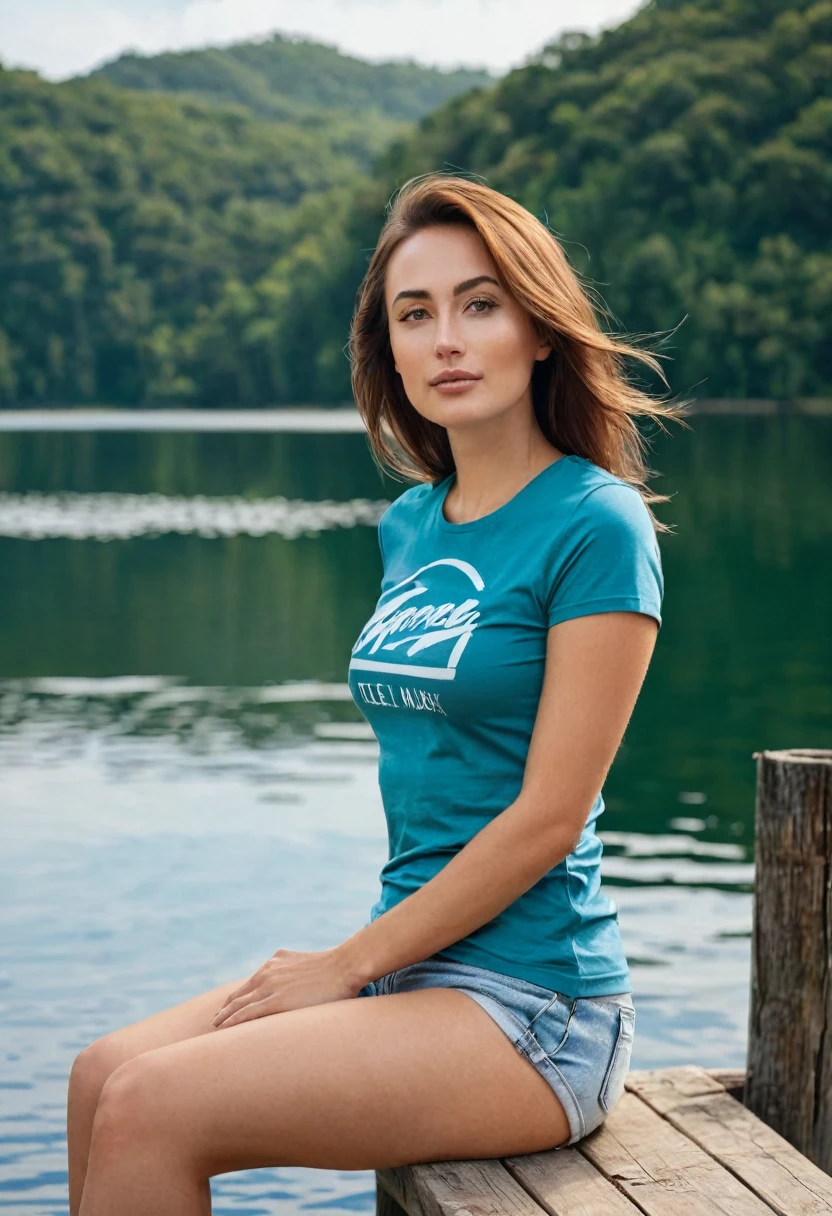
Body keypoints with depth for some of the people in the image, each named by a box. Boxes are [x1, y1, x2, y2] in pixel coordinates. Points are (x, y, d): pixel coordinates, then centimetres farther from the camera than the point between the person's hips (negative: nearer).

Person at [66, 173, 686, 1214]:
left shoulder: (597, 525, -13)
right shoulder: (410, 525, 11)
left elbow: (549, 815, -16)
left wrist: (350, 964, -11)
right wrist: (358, 958, 5)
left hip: (530, 1009, -7)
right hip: (406, 964, 7)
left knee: (151, 1111, -18)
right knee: (101, 1078, -5)